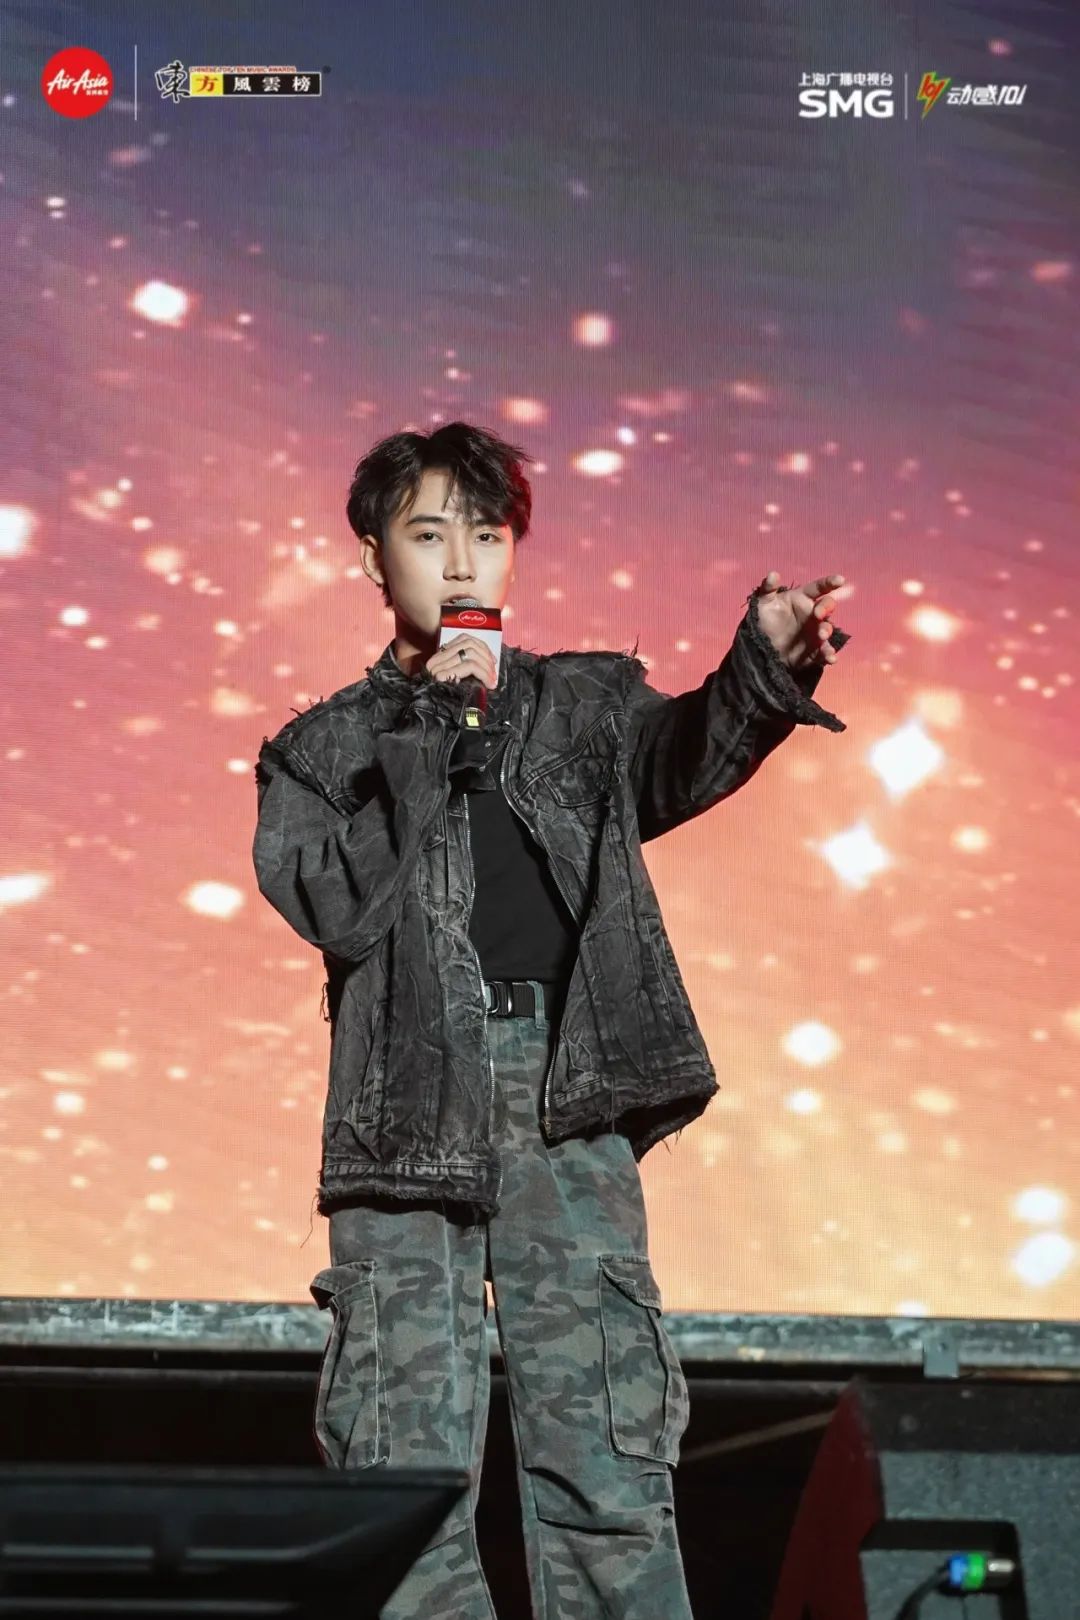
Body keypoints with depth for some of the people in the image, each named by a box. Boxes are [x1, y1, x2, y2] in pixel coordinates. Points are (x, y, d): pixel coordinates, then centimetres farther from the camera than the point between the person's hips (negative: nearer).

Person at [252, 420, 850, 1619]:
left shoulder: (584, 701, 19)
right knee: (404, 1464, -5)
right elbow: (333, 907, 0)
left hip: (566, 1092, 0)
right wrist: (429, 730, -2)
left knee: (603, 1453, -6)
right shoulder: (322, 747, 17)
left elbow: (684, 757, -3)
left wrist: (768, 664, -24)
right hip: (408, 1103, 0)